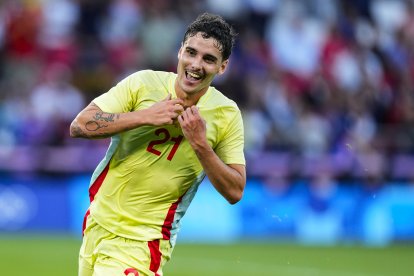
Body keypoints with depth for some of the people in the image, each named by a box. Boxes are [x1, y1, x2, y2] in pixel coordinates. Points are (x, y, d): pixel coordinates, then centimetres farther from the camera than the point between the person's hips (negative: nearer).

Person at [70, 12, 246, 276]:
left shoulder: (227, 115, -7)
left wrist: (200, 144, -23)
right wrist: (146, 116, -23)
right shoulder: (144, 83, -6)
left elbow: (235, 192, -10)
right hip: (97, 223, 3)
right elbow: (80, 125, -14)